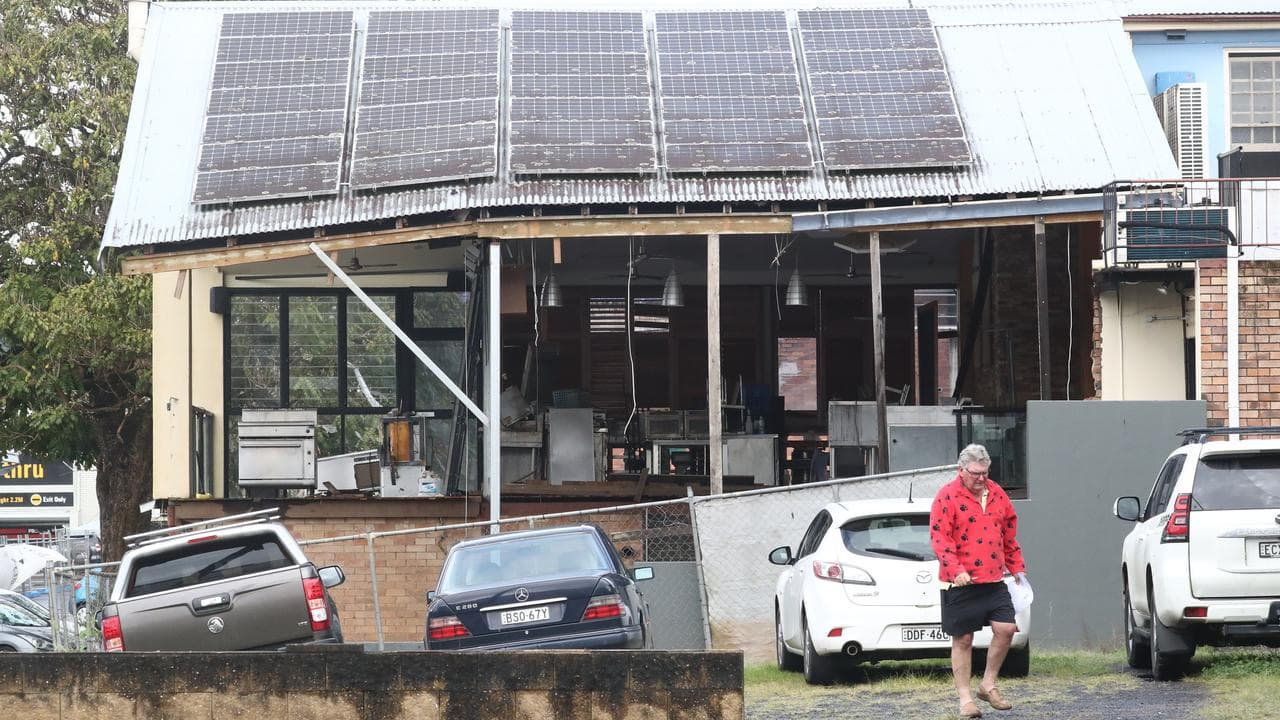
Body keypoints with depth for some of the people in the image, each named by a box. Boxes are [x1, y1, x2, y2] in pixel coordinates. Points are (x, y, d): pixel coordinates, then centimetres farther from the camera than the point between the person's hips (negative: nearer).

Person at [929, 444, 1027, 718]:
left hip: (994, 581, 5)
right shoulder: (947, 496, -7)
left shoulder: (997, 494, 10)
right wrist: (956, 570, -23)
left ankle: (988, 685, 12)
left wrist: (1017, 568, 16)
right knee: (962, 639, 2)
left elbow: (1010, 535, 19)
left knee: (1006, 628, -5)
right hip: (960, 583, -5)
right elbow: (939, 537, -14)